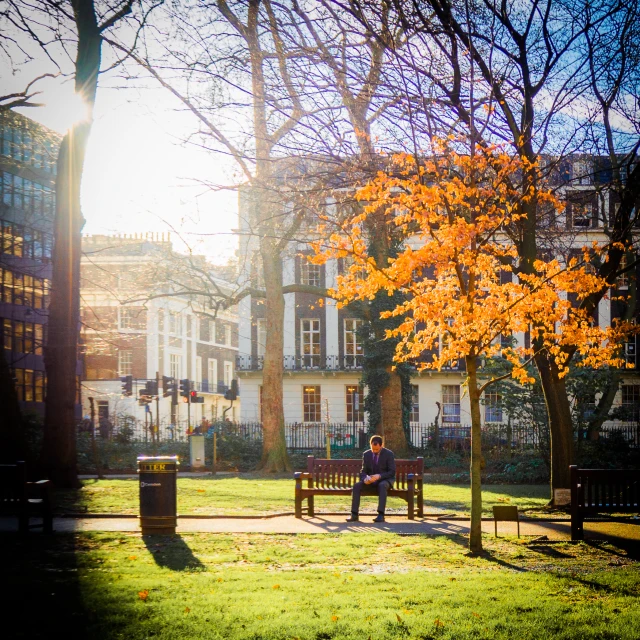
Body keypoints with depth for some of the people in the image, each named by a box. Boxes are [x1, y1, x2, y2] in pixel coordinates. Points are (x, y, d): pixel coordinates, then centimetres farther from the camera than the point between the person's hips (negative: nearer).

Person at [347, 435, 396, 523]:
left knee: (382, 486, -39)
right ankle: (354, 514, -27)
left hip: (384, 480, -3)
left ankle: (381, 515, -43)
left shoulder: (389, 454, -8)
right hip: (370, 480, 3)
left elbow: (392, 472, -12)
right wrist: (365, 479, -21)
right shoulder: (366, 454, 3)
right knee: (356, 485, -25)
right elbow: (363, 471, 4)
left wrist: (379, 476, -29)